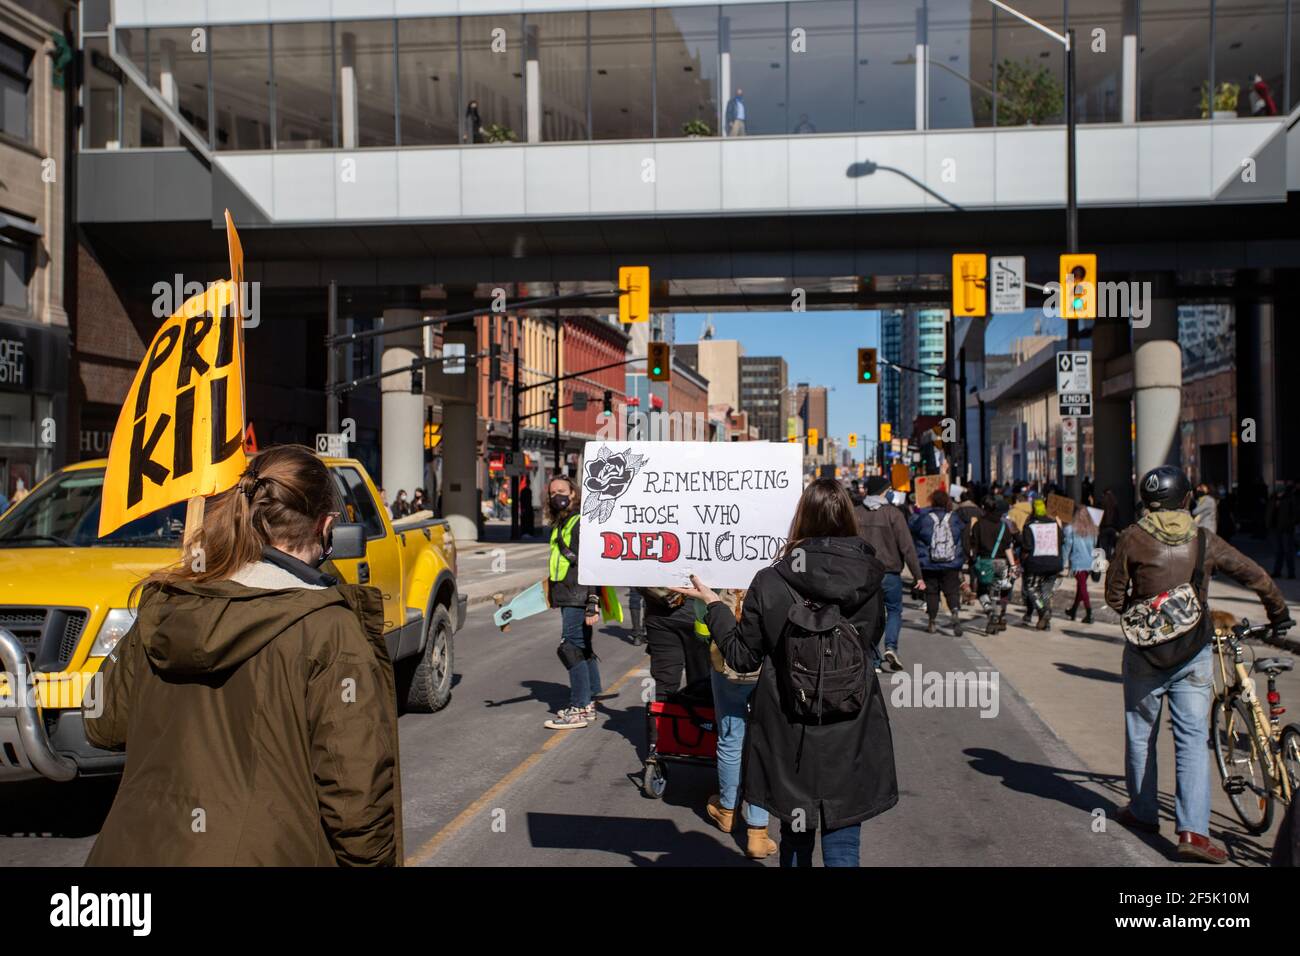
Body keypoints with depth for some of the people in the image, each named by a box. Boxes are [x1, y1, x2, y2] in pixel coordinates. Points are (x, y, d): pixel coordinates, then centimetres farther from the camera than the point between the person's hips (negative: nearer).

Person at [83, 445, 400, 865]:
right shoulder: (332, 631, -14)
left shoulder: (161, 612, 3)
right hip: (261, 853, -5)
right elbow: (356, 796, -16)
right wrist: (372, 859, -1)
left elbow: (103, 726, 17)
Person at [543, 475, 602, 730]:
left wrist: (593, 602, -24)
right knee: (582, 649, 15)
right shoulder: (560, 524, 18)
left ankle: (579, 709, -6)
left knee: (571, 648, -10)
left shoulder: (583, 522, -13)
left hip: (579, 598, -10)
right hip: (569, 598, 10)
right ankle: (589, 703, 24)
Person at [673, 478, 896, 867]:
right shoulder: (869, 580, -6)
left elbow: (743, 657, -2)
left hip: (790, 736, 0)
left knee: (796, 839, 19)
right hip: (852, 739, 0)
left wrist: (713, 604, 10)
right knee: (842, 848, 9)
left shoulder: (769, 583, -12)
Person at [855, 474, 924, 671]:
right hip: (889, 573, -3)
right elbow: (907, 546, -10)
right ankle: (891, 647, -8)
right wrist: (918, 575, -5)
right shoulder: (893, 513, -8)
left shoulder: (855, 513, 2)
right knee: (894, 610, 12)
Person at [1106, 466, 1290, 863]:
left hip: (1144, 651, 0)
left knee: (1140, 733, 14)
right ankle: (1192, 830, -7)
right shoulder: (1204, 540, -1)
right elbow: (1256, 576, 6)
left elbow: (1115, 595, -1)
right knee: (1193, 739, 1)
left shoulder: (1132, 539, -5)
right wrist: (1279, 613, 22)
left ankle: (1143, 812, 26)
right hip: (1193, 652, 1)